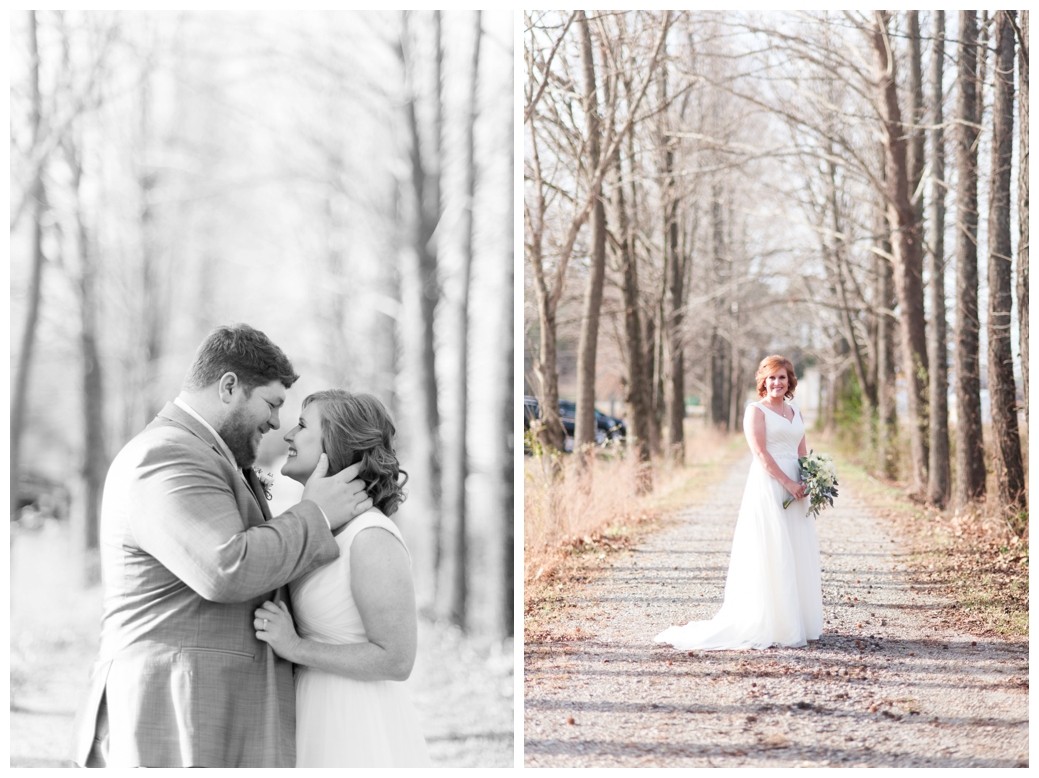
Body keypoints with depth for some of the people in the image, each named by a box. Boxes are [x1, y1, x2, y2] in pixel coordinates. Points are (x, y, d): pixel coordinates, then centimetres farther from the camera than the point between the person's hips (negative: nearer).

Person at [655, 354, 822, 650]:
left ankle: (795, 621, 14)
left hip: (795, 490, 7)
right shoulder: (756, 411, -3)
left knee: (797, 556, 8)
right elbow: (761, 453, -12)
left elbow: (802, 451, 17)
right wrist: (788, 483, -17)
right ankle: (766, 624, -4)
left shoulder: (795, 412, 17)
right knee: (769, 556, -7)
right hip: (768, 487, -7)